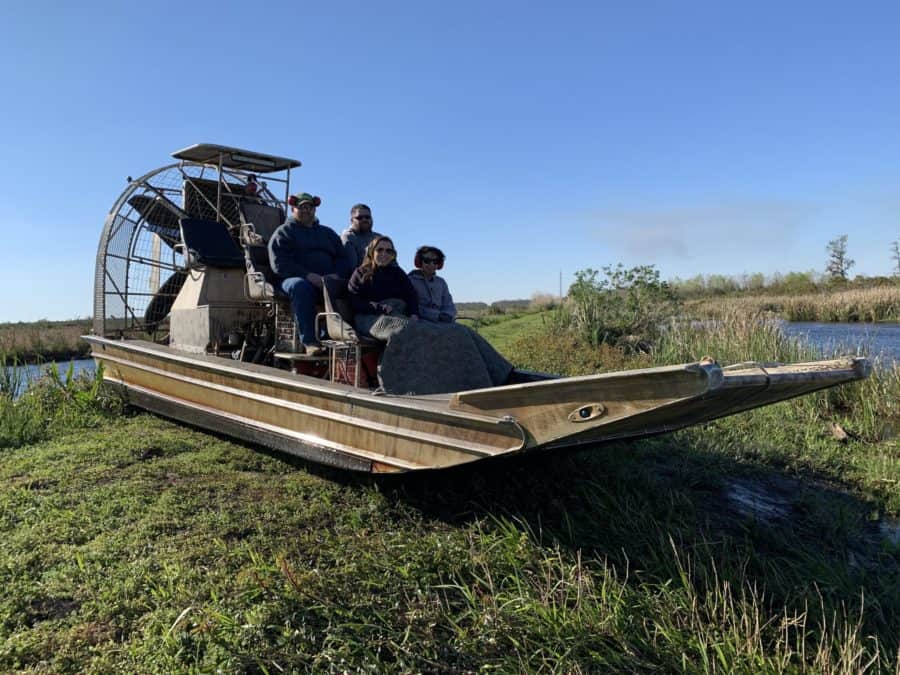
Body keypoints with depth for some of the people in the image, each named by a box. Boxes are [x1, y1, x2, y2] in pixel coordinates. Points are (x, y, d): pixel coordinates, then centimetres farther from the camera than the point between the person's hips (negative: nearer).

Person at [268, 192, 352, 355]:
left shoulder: (328, 233, 29)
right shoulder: (284, 232, 15)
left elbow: (343, 259, 18)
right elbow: (279, 264, -1)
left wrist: (334, 277, -6)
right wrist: (309, 275, -16)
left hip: (329, 281, 3)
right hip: (295, 278, -3)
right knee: (301, 286, -40)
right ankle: (309, 342, -39)